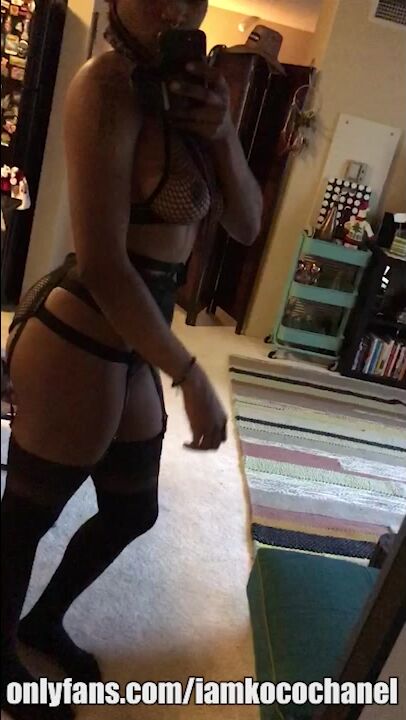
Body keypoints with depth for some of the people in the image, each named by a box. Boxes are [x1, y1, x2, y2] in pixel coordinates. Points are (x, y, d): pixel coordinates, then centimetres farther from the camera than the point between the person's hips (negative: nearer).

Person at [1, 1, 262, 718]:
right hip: (79, 343, -9)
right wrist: (190, 376, -18)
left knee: (132, 510, 23)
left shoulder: (191, 89, 9)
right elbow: (101, 263, -23)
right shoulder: (108, 83, -16)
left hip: (129, 345, 9)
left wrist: (221, 134, -7)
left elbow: (246, 225, 9)